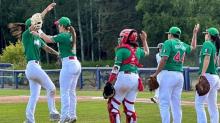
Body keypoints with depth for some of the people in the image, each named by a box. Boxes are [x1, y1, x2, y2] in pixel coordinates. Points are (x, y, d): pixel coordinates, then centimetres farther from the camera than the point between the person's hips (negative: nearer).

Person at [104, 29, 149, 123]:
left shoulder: (121, 49, -3)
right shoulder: (137, 50, 14)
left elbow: (116, 68, -10)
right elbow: (146, 52, 38)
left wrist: (109, 82, -11)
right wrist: (144, 40, 48)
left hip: (124, 77, -6)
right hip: (136, 79, 6)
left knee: (113, 105, 0)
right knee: (129, 106, 12)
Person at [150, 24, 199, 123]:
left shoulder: (168, 43, -5)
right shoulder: (183, 45, 14)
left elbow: (164, 59, -15)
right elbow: (193, 47, 36)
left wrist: (156, 74, -11)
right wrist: (195, 33, 48)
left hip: (168, 74, -7)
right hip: (180, 75, 7)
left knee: (164, 103, -8)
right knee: (176, 104, 9)